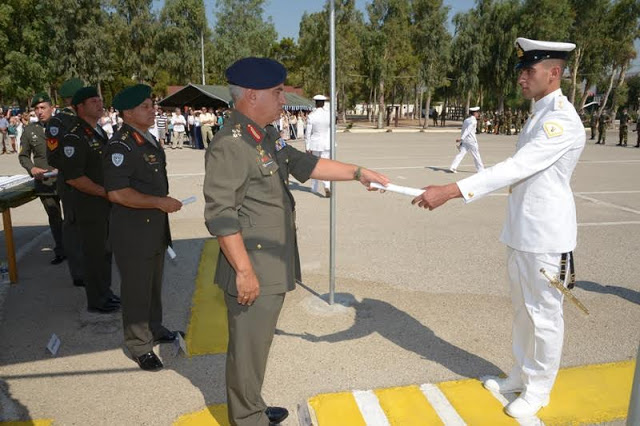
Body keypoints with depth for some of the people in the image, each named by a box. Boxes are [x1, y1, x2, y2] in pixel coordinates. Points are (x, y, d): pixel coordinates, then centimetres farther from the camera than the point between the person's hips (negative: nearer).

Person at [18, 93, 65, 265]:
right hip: (45, 184, 3)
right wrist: (31, 169, -8)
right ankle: (60, 252, 25)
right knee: (54, 219, 13)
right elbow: (23, 155, 11)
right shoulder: (29, 131, 6)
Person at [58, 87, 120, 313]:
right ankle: (96, 301, 18)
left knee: (105, 250, 18)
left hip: (106, 202, 8)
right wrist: (105, 192, -18)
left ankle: (105, 292, 33)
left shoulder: (100, 133, 11)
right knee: (94, 252, 3)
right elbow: (73, 177, -22)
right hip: (89, 204, -8)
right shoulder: (75, 138, -16)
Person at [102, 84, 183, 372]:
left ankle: (155, 329, 39)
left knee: (154, 284, 21)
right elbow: (116, 192, -27)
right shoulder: (121, 145, -18)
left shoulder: (148, 139, 11)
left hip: (155, 227, 9)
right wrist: (159, 202, -24)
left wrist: (164, 203, 18)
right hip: (132, 231, -9)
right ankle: (139, 346, 20)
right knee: (136, 289, 4)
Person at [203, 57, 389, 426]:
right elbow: (220, 216, -22)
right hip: (252, 272, -9)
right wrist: (245, 271, -21)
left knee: (259, 344, 23)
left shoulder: (268, 136, 11)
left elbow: (304, 164, 18)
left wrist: (358, 172, 15)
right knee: (248, 349, 8)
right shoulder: (230, 145, -19)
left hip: (274, 268, 9)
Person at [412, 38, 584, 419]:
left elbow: (516, 167, -29)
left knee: (544, 315, 7)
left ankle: (538, 390, 26)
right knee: (523, 310, 20)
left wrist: (450, 191, -34)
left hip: (546, 236, -9)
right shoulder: (540, 114, 12)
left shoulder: (563, 120, -19)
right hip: (522, 231, 9)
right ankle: (522, 375, 38)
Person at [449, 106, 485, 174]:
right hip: (471, 141, -7)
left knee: (461, 154, 1)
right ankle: (481, 169, 15)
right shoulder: (473, 121, -12)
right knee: (476, 155, 5)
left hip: (465, 141, 7)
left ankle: (453, 167, -12)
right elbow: (467, 130, -21)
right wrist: (461, 139, -28)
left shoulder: (466, 120, 13)